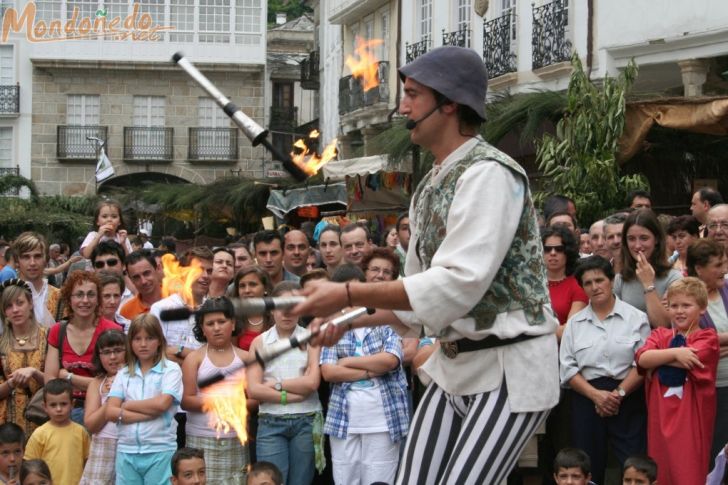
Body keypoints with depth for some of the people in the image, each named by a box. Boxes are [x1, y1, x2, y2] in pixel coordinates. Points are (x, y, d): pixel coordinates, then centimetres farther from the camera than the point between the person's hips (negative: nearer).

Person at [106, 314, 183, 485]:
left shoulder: (171, 369, 0)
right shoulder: (124, 374, 10)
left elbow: (162, 403, -14)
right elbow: (111, 412, 0)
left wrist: (127, 405, -1)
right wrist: (148, 414, -12)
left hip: (160, 451, -4)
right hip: (126, 451, 4)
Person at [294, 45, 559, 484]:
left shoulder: (489, 174, -16)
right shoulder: (431, 186, 13)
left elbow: (459, 284, -25)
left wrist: (349, 295, -23)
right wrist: (352, 321, 2)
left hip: (509, 369, -9)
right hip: (454, 366, 9)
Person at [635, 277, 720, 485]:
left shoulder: (707, 337, 2)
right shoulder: (660, 335, 14)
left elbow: (689, 361, -16)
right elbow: (641, 358, -4)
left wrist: (656, 360, -3)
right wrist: (674, 353, -15)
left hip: (690, 419, -4)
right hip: (661, 418, 4)